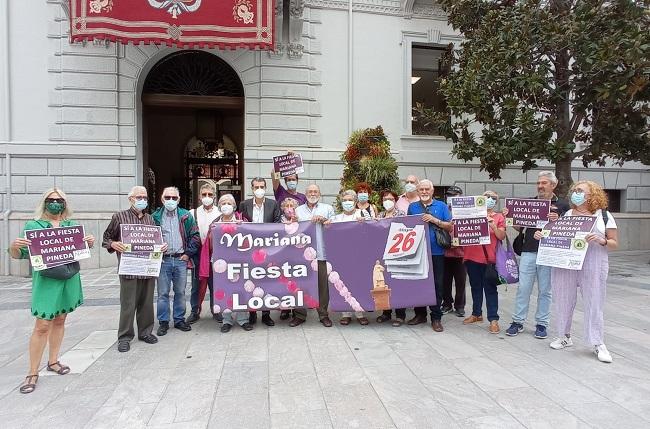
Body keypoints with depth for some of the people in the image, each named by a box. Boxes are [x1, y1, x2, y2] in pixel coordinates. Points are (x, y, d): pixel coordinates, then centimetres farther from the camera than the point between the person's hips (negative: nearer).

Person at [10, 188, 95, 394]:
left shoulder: (73, 225, 9)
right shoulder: (33, 226, -1)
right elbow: (19, 255, -1)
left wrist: (90, 242, -5)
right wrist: (14, 246, -23)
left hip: (69, 279, 4)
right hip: (46, 281, -4)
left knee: (60, 320, 13)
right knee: (42, 325, -5)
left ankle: (53, 361, 29)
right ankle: (33, 373, 8)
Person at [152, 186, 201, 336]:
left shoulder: (186, 216, 6)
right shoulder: (155, 216, 5)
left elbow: (195, 236, 5)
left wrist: (188, 253, -2)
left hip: (181, 260, 1)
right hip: (163, 260, -1)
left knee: (180, 292, 9)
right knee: (163, 293, 4)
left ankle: (179, 320, 21)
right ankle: (163, 322, 16)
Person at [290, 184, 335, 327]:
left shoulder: (328, 208, 14)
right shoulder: (298, 210, 18)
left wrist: (323, 219, -7)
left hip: (321, 252, -1)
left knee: (323, 284, 1)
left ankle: (323, 314, 13)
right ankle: (299, 315, 12)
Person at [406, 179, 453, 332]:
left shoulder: (441, 206, 5)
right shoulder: (412, 207, 11)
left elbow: (450, 226, 0)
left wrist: (434, 220, -11)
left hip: (436, 252, -2)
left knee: (437, 285, 2)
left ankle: (436, 318, 12)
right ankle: (420, 314, 22)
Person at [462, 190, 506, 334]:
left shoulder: (499, 217, 4)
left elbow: (502, 236, -3)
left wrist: (493, 226, -18)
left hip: (489, 258, -3)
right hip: (472, 257, 3)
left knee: (490, 289, -1)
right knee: (475, 287, 14)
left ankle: (493, 319, 5)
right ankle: (476, 314, 27)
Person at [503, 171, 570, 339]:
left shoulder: (562, 205, 4)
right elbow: (519, 228, 12)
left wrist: (556, 221, -20)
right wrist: (509, 216, -7)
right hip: (528, 251, 2)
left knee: (545, 290, 7)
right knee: (523, 288, 3)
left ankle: (541, 324, 18)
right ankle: (518, 321, 11)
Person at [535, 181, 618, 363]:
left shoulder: (604, 215, 3)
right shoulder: (567, 214, 11)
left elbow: (614, 244, 1)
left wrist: (601, 240, -19)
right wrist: (542, 235, -4)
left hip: (593, 266, -3)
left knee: (593, 303, 1)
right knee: (563, 300, 8)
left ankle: (598, 343, 12)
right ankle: (564, 336, 23)